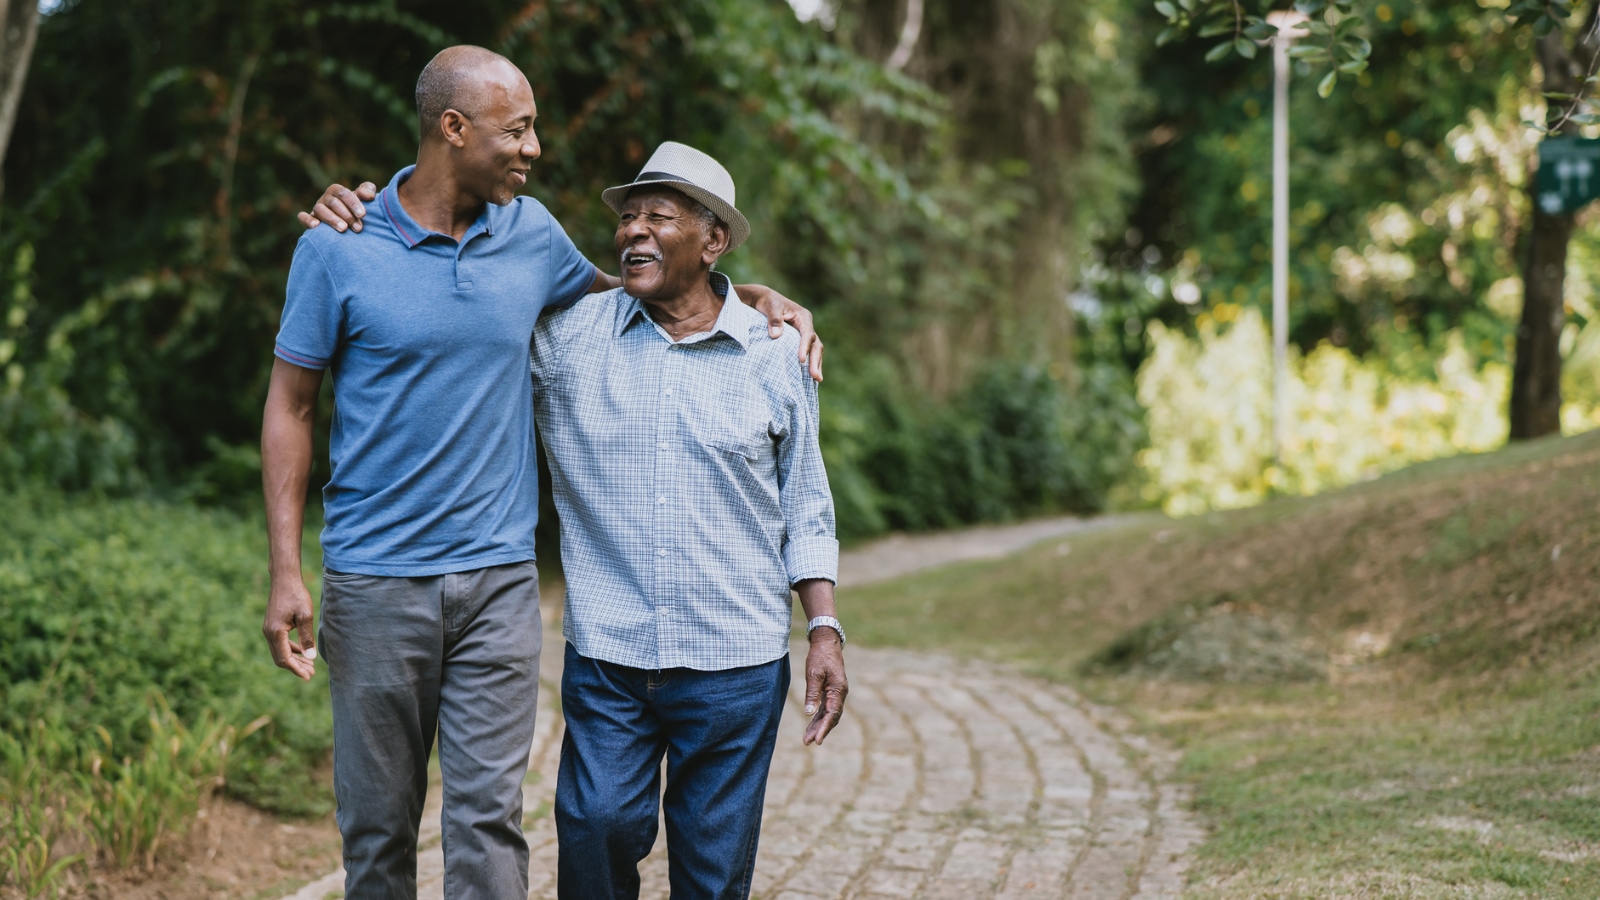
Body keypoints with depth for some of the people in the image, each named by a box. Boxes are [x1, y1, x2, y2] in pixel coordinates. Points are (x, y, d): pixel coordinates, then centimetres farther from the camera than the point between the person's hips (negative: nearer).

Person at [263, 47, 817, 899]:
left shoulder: (530, 233, 6)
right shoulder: (339, 247, -5)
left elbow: (610, 293, 26)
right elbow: (289, 406, 0)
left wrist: (748, 297, 13)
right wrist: (285, 571, -7)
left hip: (498, 580, 3)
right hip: (375, 583, -2)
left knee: (488, 816, -2)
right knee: (377, 825, 6)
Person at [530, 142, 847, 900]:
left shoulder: (776, 354, 4)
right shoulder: (565, 336, 1)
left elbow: (805, 508, 11)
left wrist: (825, 627, 4)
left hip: (737, 666, 0)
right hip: (606, 658, 0)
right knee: (597, 833, -9)